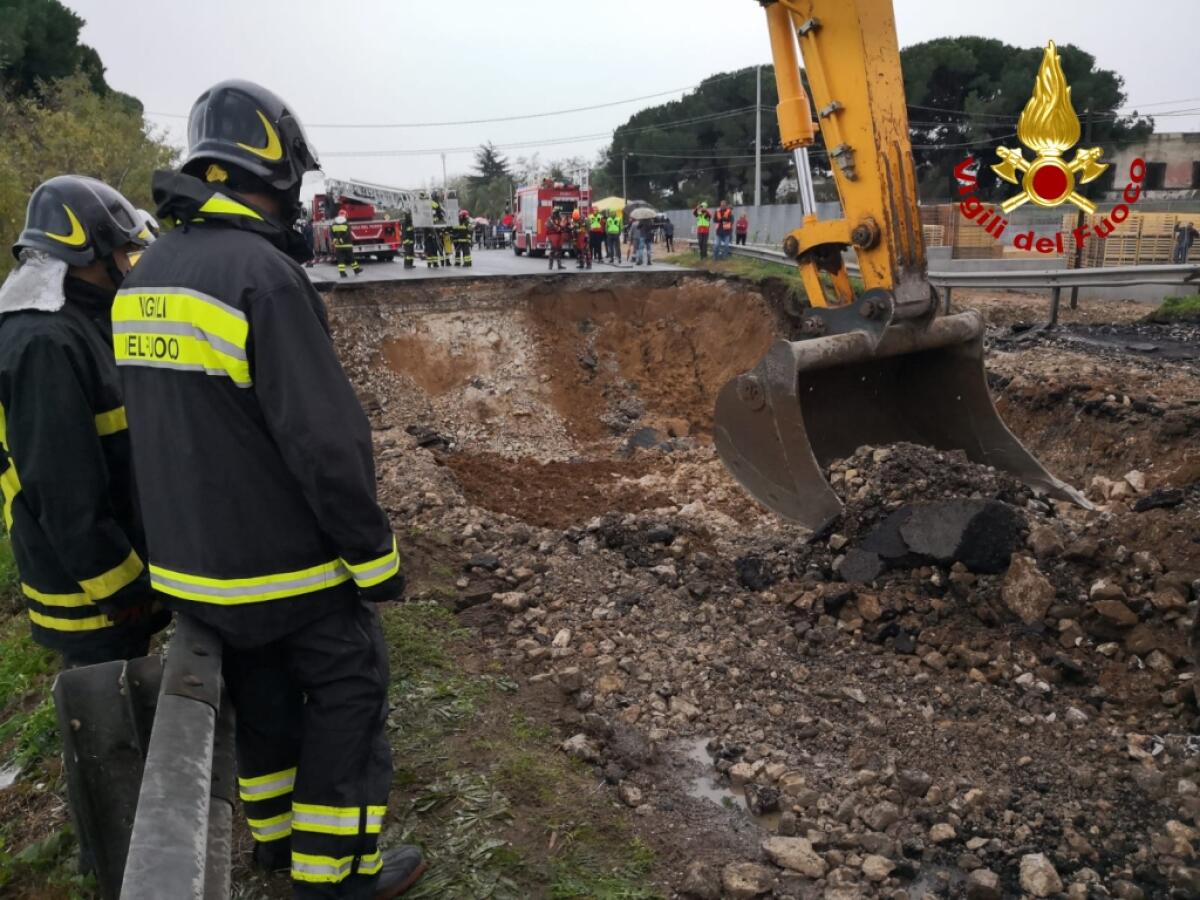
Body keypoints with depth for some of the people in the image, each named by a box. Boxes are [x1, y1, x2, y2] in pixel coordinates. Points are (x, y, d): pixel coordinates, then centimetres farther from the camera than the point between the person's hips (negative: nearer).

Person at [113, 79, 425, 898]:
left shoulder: (148, 274, 4)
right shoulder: (264, 274, -24)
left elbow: (165, 418, 12)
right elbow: (326, 440, -25)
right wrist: (374, 555, -15)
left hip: (195, 557, 8)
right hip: (290, 560, -8)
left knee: (262, 693, 23)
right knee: (348, 696, 9)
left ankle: (277, 834, 41)